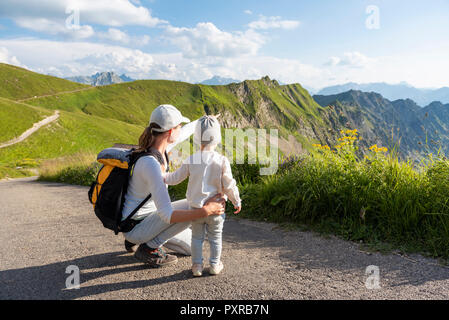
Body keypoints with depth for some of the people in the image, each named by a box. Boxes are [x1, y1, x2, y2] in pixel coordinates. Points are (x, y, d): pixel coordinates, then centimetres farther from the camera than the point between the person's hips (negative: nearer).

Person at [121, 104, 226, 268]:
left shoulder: (157, 145, -6)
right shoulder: (151, 164, -34)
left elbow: (185, 133, 18)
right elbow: (167, 215, -36)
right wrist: (206, 211, -35)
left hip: (147, 216, 9)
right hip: (135, 227, -9)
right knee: (193, 206, -21)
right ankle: (148, 248, -7)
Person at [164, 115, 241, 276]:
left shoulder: (190, 160, -10)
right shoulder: (222, 161, -15)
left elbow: (176, 177, 2)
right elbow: (229, 185, -10)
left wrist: (162, 177, 21)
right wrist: (236, 201, 5)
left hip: (196, 207, 1)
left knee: (197, 237, 17)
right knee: (215, 237, 16)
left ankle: (197, 266, 23)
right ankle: (215, 265, 26)